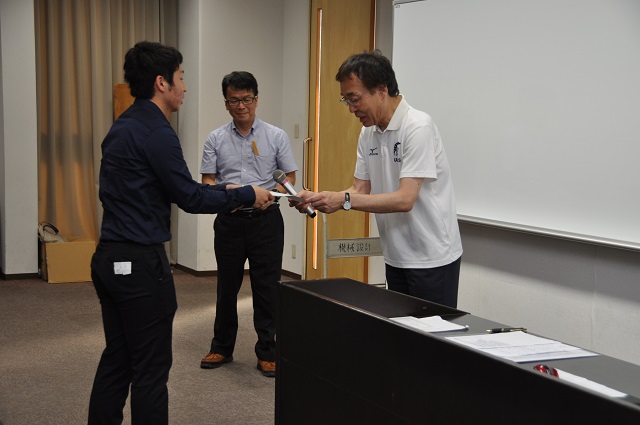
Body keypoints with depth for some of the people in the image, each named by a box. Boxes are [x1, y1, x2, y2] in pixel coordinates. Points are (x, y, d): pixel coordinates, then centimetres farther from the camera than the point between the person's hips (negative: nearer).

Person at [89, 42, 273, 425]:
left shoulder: (125, 126, 13)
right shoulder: (155, 131, -16)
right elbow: (189, 197, -14)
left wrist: (223, 191, 17)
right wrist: (247, 195, -3)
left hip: (110, 259, 9)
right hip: (140, 263, -9)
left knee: (116, 361, 15)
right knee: (150, 370, 0)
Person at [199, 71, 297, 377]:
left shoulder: (276, 136, 2)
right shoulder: (216, 139, 4)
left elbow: (290, 177, 4)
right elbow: (207, 180, 4)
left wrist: (271, 194, -16)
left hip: (266, 220, -1)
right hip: (229, 220, 1)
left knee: (267, 288, 1)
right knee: (227, 286, 11)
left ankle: (267, 353, 12)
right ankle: (222, 348, 25)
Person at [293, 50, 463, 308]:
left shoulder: (418, 127, -19)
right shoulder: (368, 134, 7)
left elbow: (404, 199, -24)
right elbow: (361, 189, 8)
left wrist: (344, 200, -27)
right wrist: (317, 200, -9)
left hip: (432, 259, -8)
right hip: (396, 258, 8)